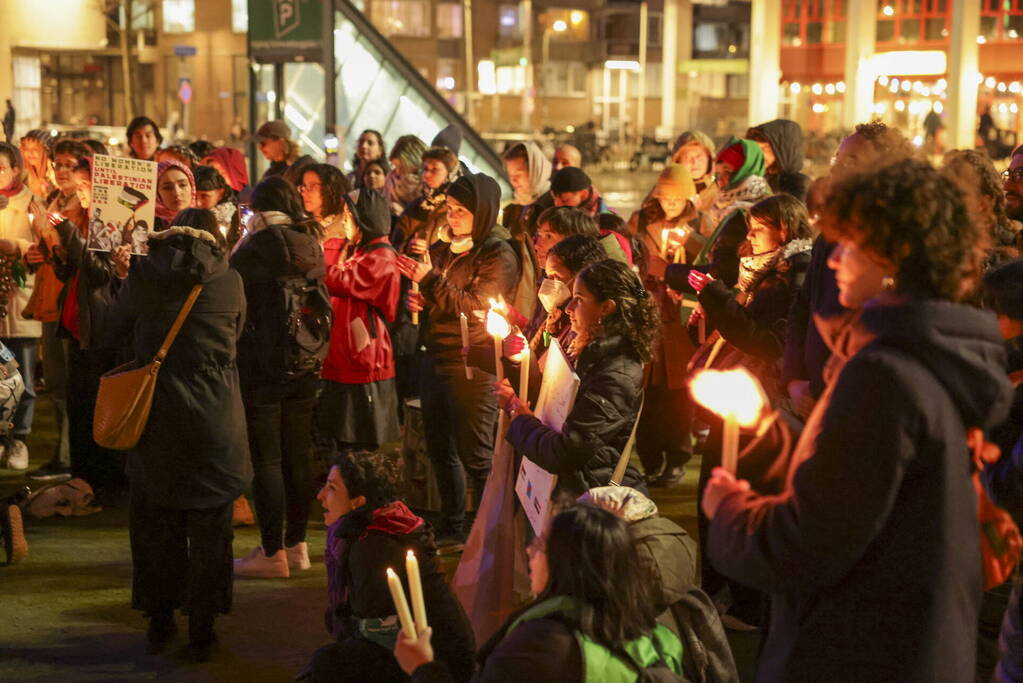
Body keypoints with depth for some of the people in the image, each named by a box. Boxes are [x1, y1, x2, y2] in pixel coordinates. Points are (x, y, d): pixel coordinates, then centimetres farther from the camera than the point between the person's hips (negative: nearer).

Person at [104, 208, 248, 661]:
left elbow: (109, 329, 9)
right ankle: (201, 632, 14)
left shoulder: (144, 275, -3)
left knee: (156, 523, 16)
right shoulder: (229, 282, -3)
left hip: (157, 415, 1)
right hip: (215, 420, -1)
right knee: (209, 526, 10)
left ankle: (159, 624, 23)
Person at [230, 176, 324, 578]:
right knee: (297, 458, 13)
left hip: (264, 368, -6)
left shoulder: (257, 248, -14)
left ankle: (272, 552, 1)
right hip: (305, 367, 6)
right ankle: (297, 545, 22)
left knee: (266, 461, -1)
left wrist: (244, 238, -1)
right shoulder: (312, 246, 5)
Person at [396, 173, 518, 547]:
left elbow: (472, 307, -20)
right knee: (440, 449, 14)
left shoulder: (498, 256, -10)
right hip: (435, 358, 8)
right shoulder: (444, 246, 11)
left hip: (472, 365, -8)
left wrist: (431, 278, -26)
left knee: (475, 455, -3)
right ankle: (451, 528, 26)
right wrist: (417, 299, 1)